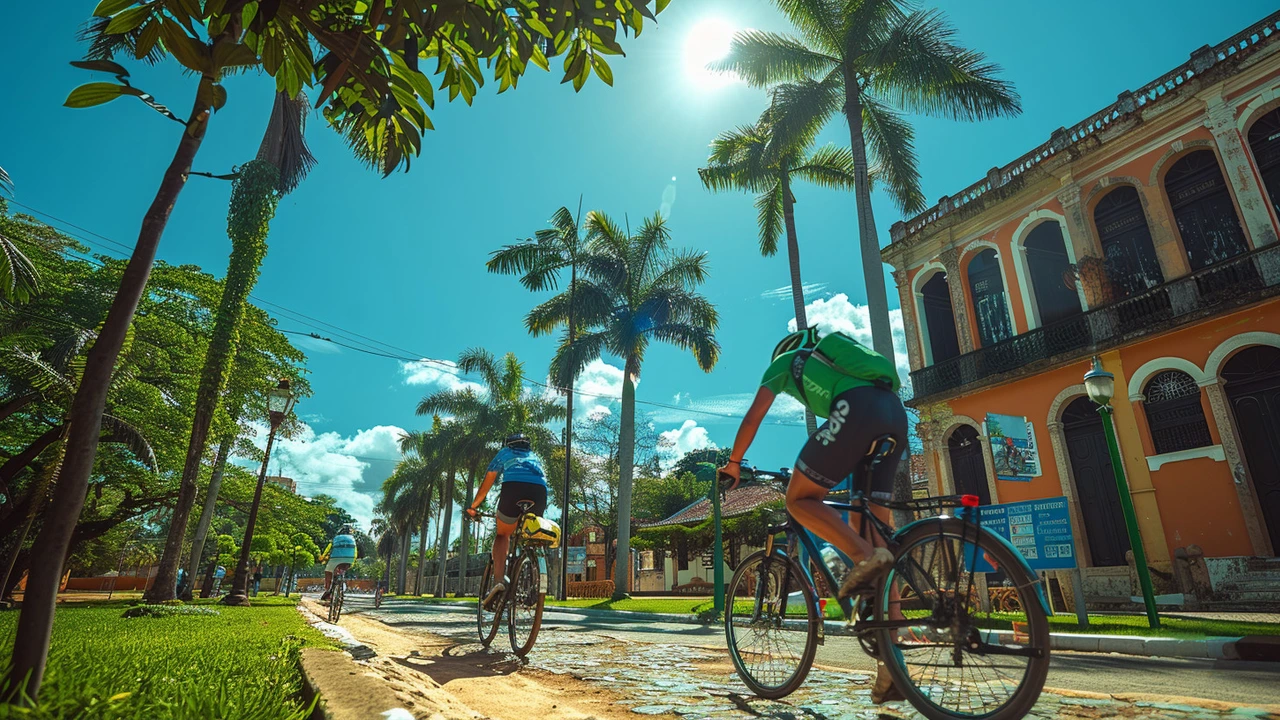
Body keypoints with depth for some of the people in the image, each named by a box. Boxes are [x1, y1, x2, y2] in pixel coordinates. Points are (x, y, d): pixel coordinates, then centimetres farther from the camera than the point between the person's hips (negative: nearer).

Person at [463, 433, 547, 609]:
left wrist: (473, 506, 46)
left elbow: (486, 484, 35)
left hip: (513, 486, -2)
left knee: (502, 535, 17)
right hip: (540, 490, 2)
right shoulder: (535, 457, 40)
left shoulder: (504, 453, 33)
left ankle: (499, 580, -3)